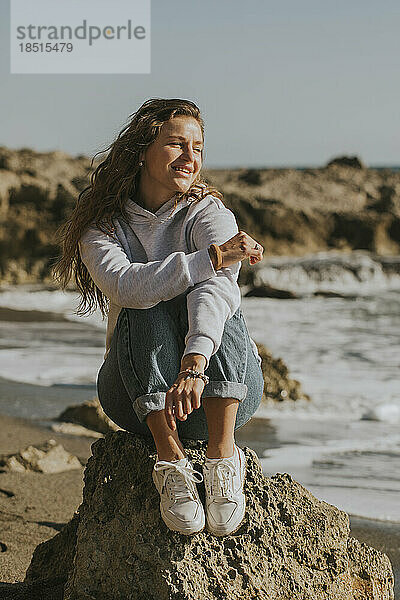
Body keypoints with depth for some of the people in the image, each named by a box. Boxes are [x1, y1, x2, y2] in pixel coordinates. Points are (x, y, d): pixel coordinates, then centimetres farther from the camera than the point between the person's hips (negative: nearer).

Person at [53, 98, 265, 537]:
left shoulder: (210, 214, -6)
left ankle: (222, 455, -35)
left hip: (226, 389, 0)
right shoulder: (100, 225, -1)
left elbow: (217, 289, -28)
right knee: (150, 308, -28)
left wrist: (194, 366, -46)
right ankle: (171, 463, -35)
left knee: (217, 303, -27)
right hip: (136, 395, 1)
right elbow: (125, 286, -24)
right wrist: (212, 257, -32)